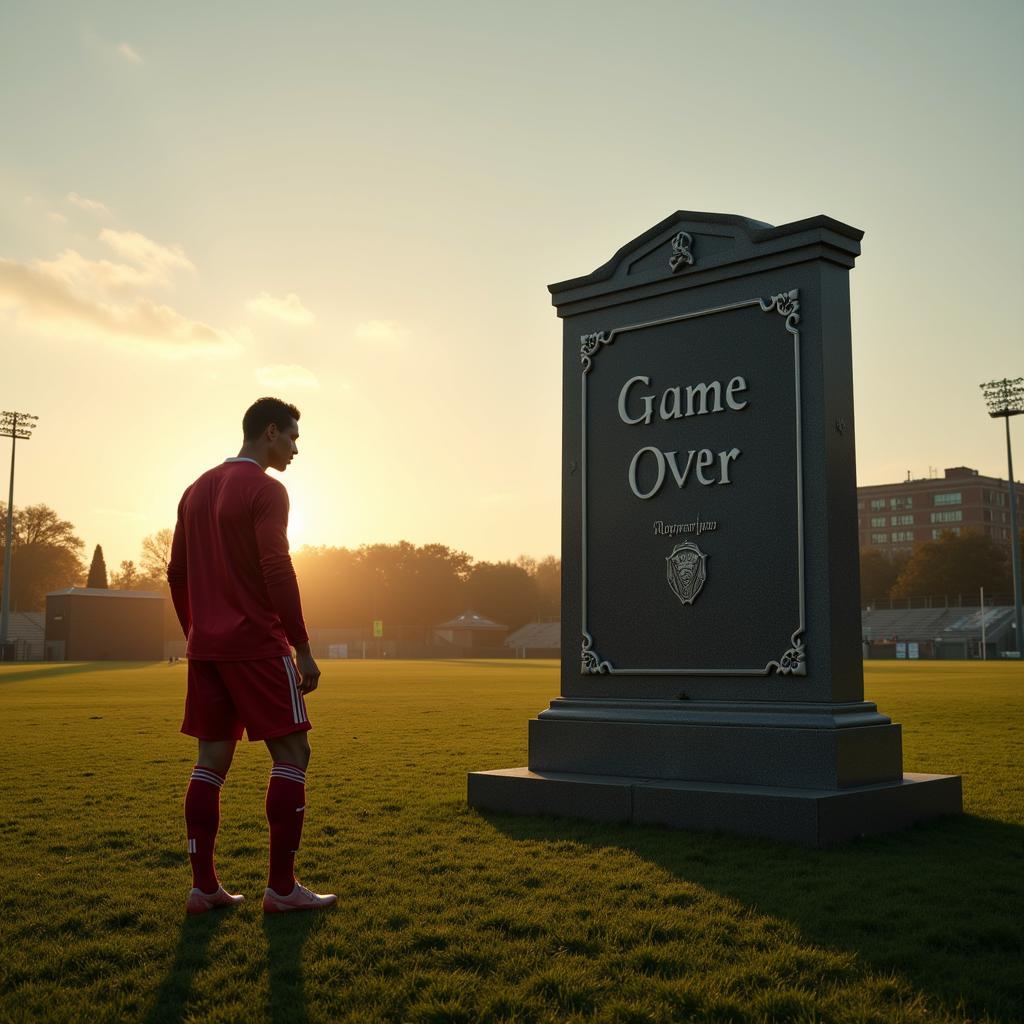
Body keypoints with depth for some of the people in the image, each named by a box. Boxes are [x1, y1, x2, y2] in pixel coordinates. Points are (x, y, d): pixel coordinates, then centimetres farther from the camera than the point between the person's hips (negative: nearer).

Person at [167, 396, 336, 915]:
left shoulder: (196, 491, 16)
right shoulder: (266, 490, -9)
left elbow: (176, 573, 17)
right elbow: (277, 572, -17)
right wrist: (303, 649, -13)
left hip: (205, 645, 8)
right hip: (257, 644, -8)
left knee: (211, 760, 9)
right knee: (292, 754, -1)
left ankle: (203, 886, 10)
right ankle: (282, 887, -1)